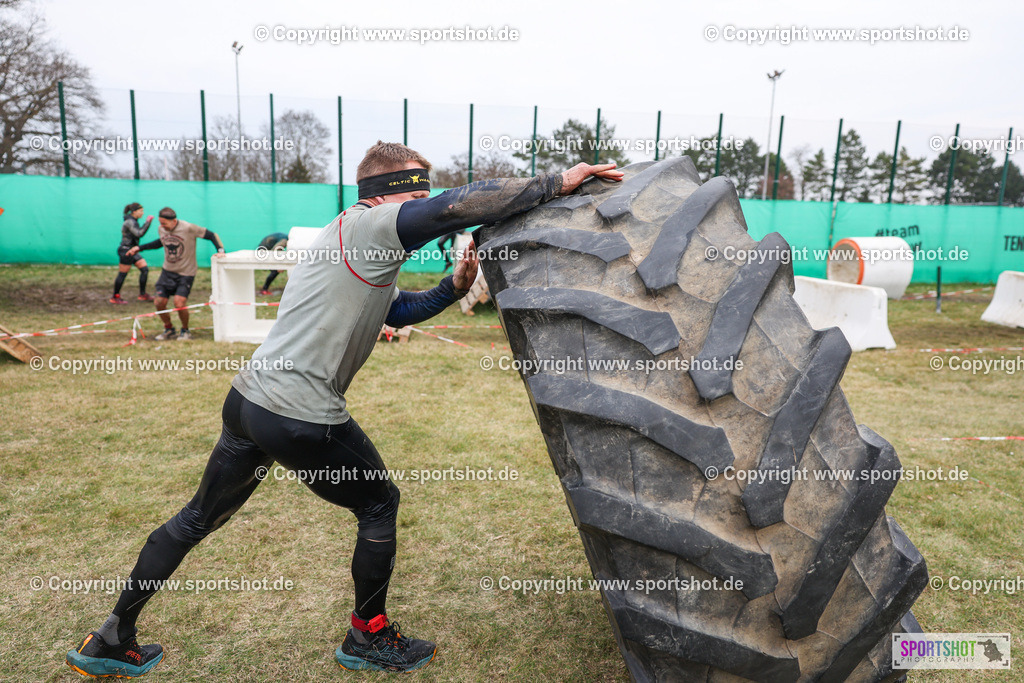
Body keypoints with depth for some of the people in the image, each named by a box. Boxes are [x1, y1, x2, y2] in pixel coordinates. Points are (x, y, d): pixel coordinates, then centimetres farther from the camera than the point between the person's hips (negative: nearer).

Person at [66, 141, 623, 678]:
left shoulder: (361, 248, 19)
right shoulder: (366, 224, -12)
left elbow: (395, 310, 27)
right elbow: (457, 206, -25)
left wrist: (451, 288, 11)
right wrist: (558, 182, -19)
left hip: (248, 398, 10)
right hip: (302, 420, -10)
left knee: (197, 519, 23)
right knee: (379, 505, 12)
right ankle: (368, 638, 30)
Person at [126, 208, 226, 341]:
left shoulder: (188, 228, -17)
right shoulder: (162, 229, 1)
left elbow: (211, 235, -12)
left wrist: (220, 250, -27)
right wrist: (139, 248, 21)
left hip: (186, 273, -5)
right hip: (167, 271, 6)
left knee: (179, 303, -17)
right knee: (159, 303, 0)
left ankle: (185, 331, 10)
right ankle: (169, 330, 25)